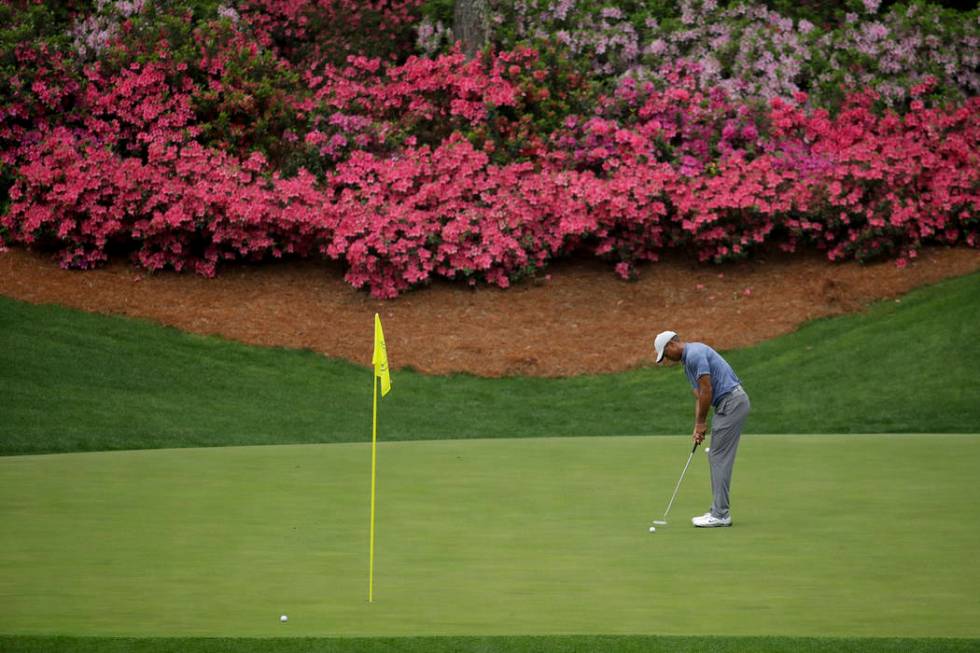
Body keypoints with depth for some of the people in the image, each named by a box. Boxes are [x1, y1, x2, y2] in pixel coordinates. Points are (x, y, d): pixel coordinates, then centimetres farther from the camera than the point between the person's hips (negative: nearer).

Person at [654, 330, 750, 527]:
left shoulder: (695, 354, -15)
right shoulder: (688, 361, 19)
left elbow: (707, 391, -17)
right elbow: (699, 396, 17)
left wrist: (701, 422, -7)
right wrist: (698, 426, 7)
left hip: (732, 402, -10)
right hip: (729, 404, 10)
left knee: (720, 458, -7)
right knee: (717, 458, 12)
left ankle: (720, 514, -5)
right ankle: (719, 510, 15)